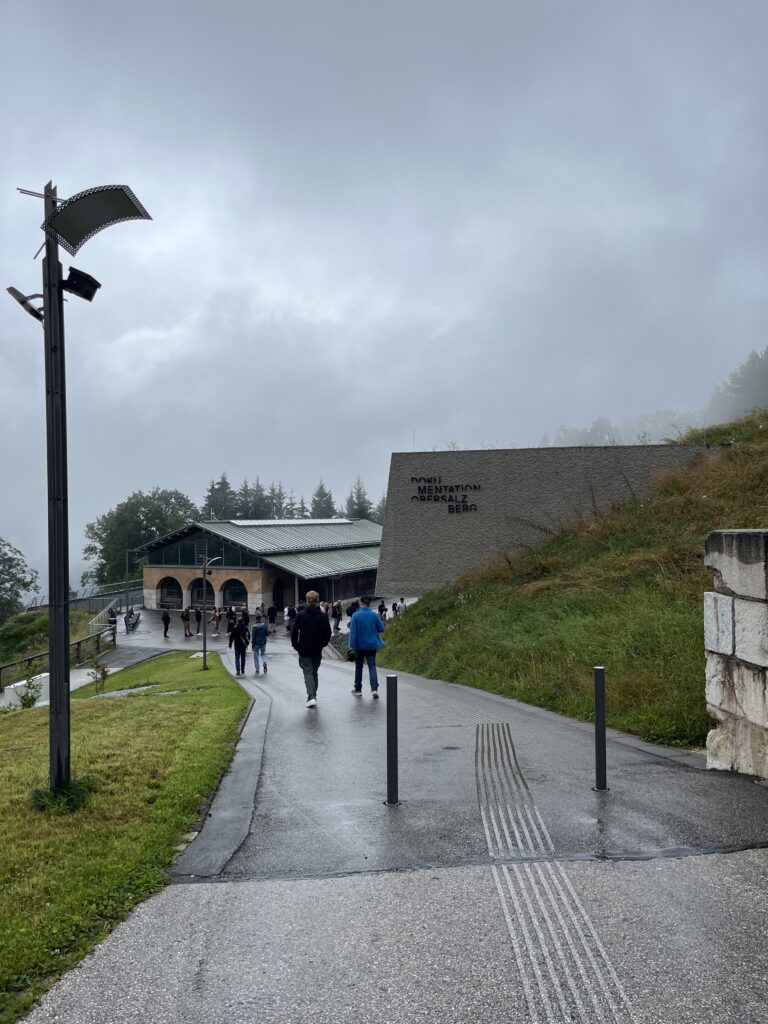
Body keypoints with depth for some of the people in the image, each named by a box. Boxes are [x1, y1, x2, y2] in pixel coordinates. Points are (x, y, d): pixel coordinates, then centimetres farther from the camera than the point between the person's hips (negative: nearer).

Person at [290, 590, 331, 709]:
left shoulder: (301, 615, -9)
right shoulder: (323, 616, -4)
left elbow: (294, 631, -9)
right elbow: (327, 632, -3)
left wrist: (295, 645, 5)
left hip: (304, 650, -2)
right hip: (317, 651, 2)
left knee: (308, 672, -2)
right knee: (314, 672, 18)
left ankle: (311, 697, -18)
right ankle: (313, 695, 26)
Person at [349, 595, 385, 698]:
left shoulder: (356, 615, -11)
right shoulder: (375, 615, -5)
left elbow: (353, 632, -12)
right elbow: (381, 629, 2)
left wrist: (352, 646, -8)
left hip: (359, 645, -1)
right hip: (372, 645, 1)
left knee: (358, 667, 14)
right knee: (372, 666, 2)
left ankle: (358, 689, 22)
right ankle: (374, 688, -15)